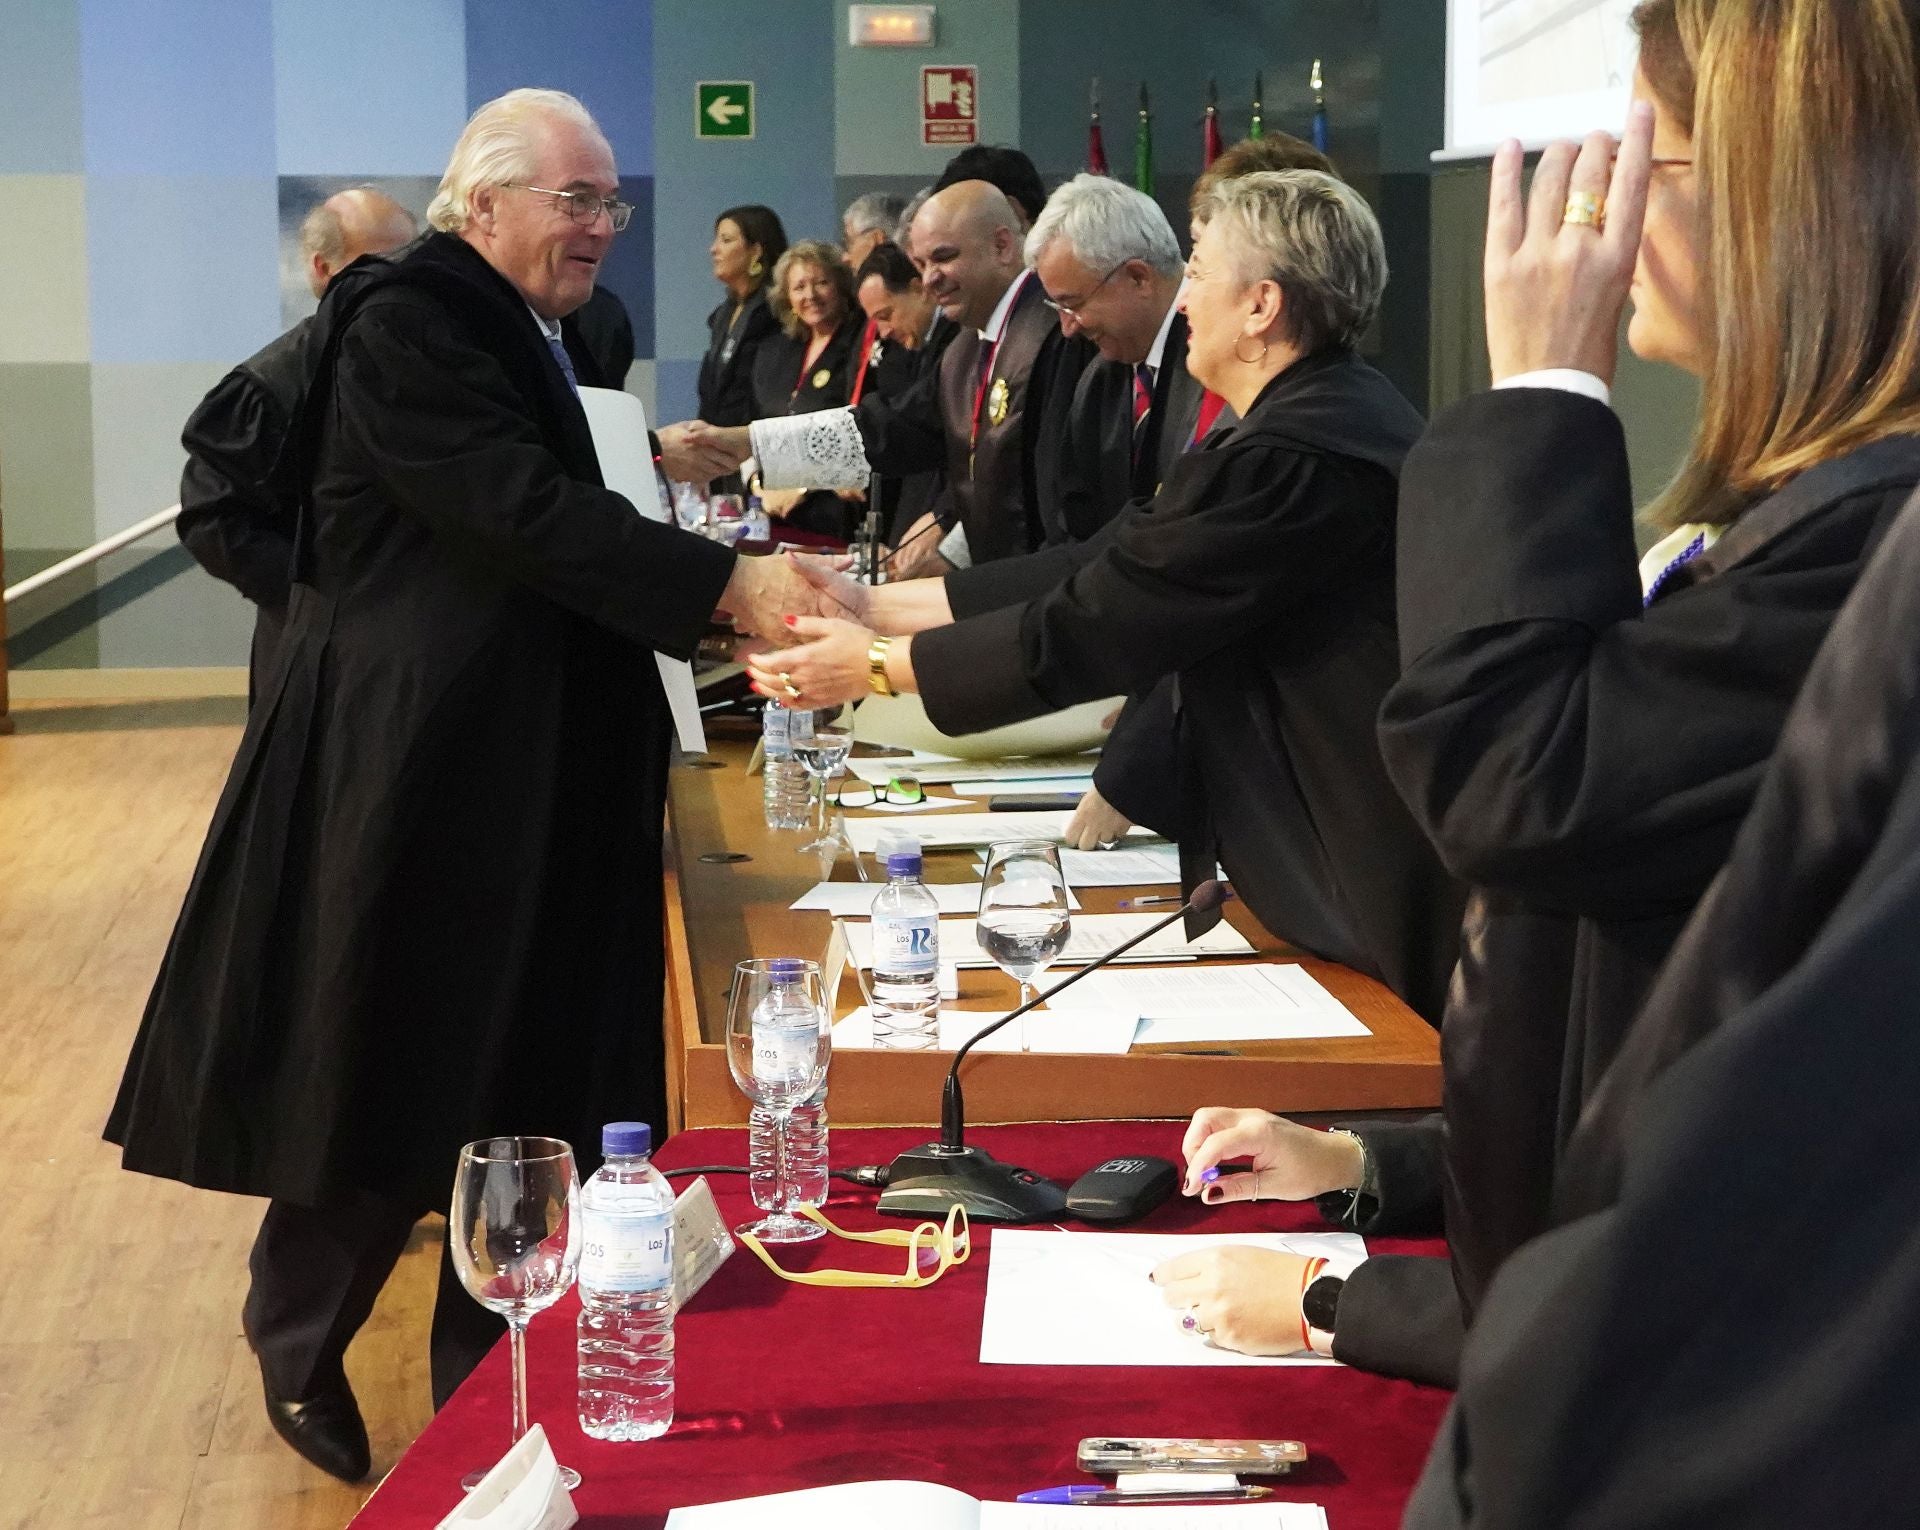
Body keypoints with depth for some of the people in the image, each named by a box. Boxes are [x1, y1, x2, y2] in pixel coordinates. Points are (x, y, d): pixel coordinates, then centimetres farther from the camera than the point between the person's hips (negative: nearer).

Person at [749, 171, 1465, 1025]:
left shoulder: (1301, 456, -23)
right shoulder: (1321, 414, 10)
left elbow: (1096, 624, -18)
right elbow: (1111, 568, 9)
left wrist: (875, 664, -6)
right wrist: (879, 602, 7)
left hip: (1357, 896, -10)